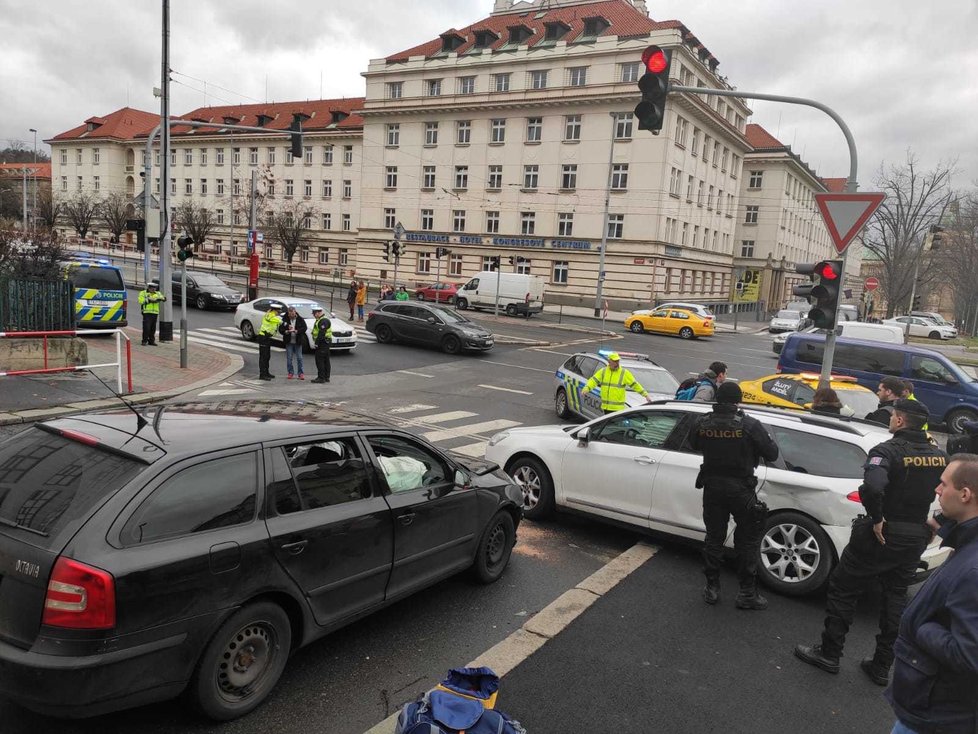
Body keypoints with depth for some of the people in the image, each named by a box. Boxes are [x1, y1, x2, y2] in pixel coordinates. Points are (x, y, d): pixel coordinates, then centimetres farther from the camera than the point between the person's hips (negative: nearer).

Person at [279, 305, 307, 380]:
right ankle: (290, 373, 14)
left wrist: (296, 331, -25)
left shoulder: (300, 319, -1)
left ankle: (300, 373, 7)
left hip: (298, 342, -1)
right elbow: (280, 329, -2)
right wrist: (286, 331, -22)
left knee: (299, 358, 1)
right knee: (289, 358, 4)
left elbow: (304, 328, -10)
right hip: (289, 342, 1)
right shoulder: (285, 320, 1)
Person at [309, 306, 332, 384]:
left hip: (322, 343, -11)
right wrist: (316, 342, 17)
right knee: (325, 361, 12)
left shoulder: (323, 321, -17)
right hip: (325, 343, 11)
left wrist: (317, 342, -21)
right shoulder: (320, 320, 19)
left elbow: (321, 333, -24)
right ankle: (326, 377, 17)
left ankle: (321, 378, -8)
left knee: (320, 360, -9)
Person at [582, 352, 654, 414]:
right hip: (606, 407, 4)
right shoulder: (603, 371, 6)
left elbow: (635, 385, 1)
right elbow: (593, 380, -1)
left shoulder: (624, 373, -2)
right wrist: (586, 389, -19)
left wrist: (645, 395, 0)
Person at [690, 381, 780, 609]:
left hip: (712, 487, 3)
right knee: (747, 541, 10)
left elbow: (695, 445, 12)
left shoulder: (702, 423, -6)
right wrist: (769, 441, 10)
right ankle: (747, 594, 16)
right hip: (740, 490, -3)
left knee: (714, 537, 15)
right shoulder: (749, 425, -17)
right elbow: (771, 454, -9)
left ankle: (712, 588, 23)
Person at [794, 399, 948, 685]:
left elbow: (872, 487, -36)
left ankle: (829, 654, 17)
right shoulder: (939, 456, 2)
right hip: (916, 538, 7)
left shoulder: (888, 451, -20)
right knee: (895, 597, 18)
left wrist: (876, 519, -23)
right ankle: (881, 666, 25)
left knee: (842, 590, 8)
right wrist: (937, 523, 12)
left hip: (881, 534, -7)